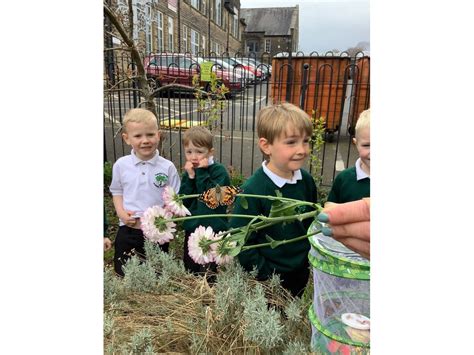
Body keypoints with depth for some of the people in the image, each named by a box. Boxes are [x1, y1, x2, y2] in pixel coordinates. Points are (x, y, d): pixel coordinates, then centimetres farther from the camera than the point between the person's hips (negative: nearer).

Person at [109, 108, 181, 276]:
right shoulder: (121, 165, -4)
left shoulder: (167, 167, -10)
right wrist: (121, 212, -6)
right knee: (123, 275, 19)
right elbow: (117, 192, 10)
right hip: (127, 231, 2)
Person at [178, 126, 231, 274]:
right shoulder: (188, 173, 5)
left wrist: (201, 173, -21)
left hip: (214, 231, -6)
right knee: (189, 270, 20)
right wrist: (190, 177, -14)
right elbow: (183, 201, -4)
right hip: (191, 230, 6)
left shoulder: (219, 170, -12)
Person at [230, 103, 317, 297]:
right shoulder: (252, 191, -26)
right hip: (268, 280, -5)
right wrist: (266, 275, -15)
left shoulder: (306, 181, -8)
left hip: (301, 273, 5)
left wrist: (309, 259, 7)